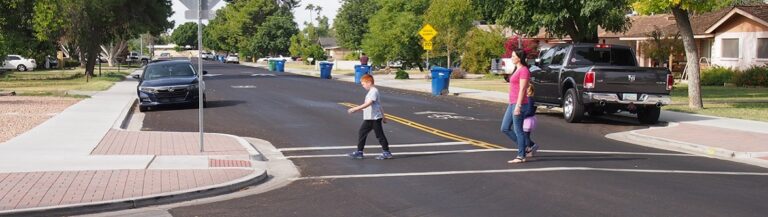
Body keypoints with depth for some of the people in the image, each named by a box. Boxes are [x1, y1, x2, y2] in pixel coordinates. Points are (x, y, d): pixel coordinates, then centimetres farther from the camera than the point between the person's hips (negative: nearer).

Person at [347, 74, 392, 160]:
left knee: (379, 135, -2)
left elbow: (368, 104, -28)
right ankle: (359, 152, 10)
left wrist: (356, 109, -31)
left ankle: (386, 152, 7)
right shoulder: (372, 91, 16)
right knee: (362, 133, 7)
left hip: (375, 118, -10)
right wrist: (383, 116, 27)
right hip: (368, 118, 10)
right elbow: (379, 105, 22)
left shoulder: (374, 91, -17)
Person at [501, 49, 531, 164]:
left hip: (519, 104, -10)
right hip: (512, 103, 10)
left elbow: (522, 89, -18)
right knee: (505, 128, 10)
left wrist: (518, 106, -22)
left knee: (518, 130, -4)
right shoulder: (518, 70, 17)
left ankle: (521, 156, 3)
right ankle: (525, 145, 18)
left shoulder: (524, 70, -13)